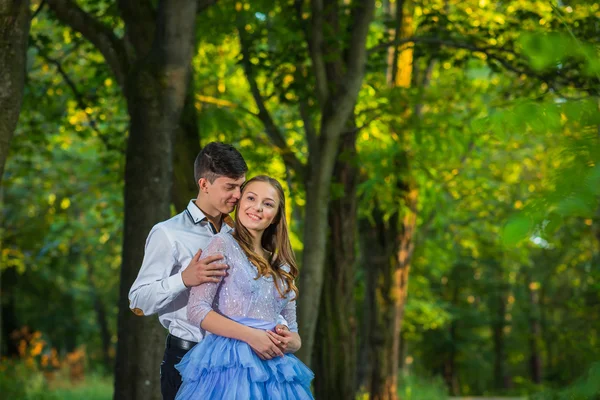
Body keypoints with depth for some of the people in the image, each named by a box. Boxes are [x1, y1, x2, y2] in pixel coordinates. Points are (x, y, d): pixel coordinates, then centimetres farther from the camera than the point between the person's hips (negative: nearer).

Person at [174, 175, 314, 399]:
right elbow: (196, 310, -7)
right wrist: (251, 335, -16)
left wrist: (291, 342, -5)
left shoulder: (282, 268, 18)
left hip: (274, 369, 5)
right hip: (230, 364, -5)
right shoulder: (223, 245, 1)